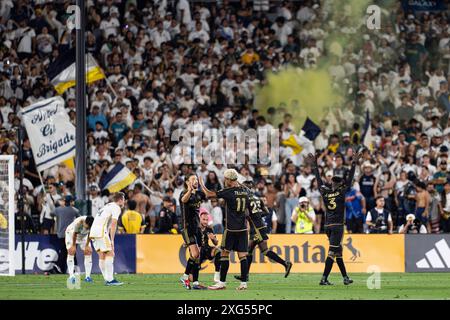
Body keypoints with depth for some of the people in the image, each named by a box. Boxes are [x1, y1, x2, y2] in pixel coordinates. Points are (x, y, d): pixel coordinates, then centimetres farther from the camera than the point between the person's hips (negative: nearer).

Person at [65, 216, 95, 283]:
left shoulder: (91, 224, -30)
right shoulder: (78, 222, -41)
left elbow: (89, 235, -15)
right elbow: (74, 234, -27)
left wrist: (87, 246, -9)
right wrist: (73, 246, -18)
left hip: (83, 236, 4)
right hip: (71, 233, -4)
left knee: (88, 252, -9)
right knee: (71, 252, -17)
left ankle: (87, 276, -7)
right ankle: (71, 276, -20)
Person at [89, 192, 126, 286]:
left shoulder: (108, 206, 26)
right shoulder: (116, 208, -3)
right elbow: (113, 225, -11)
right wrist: (112, 241, -11)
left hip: (93, 231, 9)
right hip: (101, 232, -9)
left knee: (102, 256, 9)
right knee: (110, 254, -8)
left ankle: (107, 279, 9)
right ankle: (110, 280, -13)